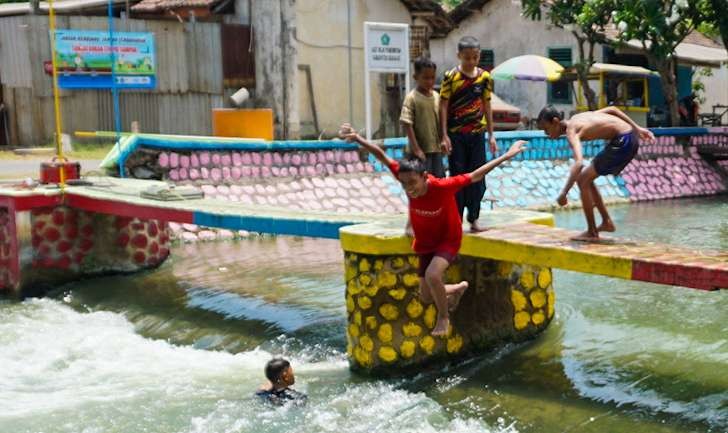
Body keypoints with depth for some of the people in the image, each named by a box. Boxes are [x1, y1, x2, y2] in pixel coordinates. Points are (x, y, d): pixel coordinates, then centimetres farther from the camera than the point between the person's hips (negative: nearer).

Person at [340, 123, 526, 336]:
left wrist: (506, 156, -21)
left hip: (448, 240, -5)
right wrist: (357, 139, -40)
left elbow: (475, 176, -24)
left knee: (432, 275, -32)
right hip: (425, 244, 5)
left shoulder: (443, 187, -34)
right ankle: (458, 288, 43)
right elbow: (382, 156, -27)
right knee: (426, 297, 11)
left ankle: (443, 317, -5)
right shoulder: (408, 178, -25)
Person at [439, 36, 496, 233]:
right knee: (457, 177, 3)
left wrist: (491, 134, 9)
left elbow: (486, 106, 10)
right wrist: (444, 136, -12)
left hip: (477, 134, 3)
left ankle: (474, 219, 14)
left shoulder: (484, 77, 4)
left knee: (477, 177, 5)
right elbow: (443, 106, -7)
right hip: (456, 135, -3)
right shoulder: (451, 76, -7)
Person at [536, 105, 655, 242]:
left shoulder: (571, 131, -16)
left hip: (624, 141, -10)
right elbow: (612, 109, 18)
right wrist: (637, 128, 21)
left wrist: (563, 193, -32)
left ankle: (592, 233, 0)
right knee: (586, 179, 16)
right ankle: (607, 222, 24)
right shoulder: (575, 118, 11)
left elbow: (578, 163, -33)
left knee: (583, 181, -6)